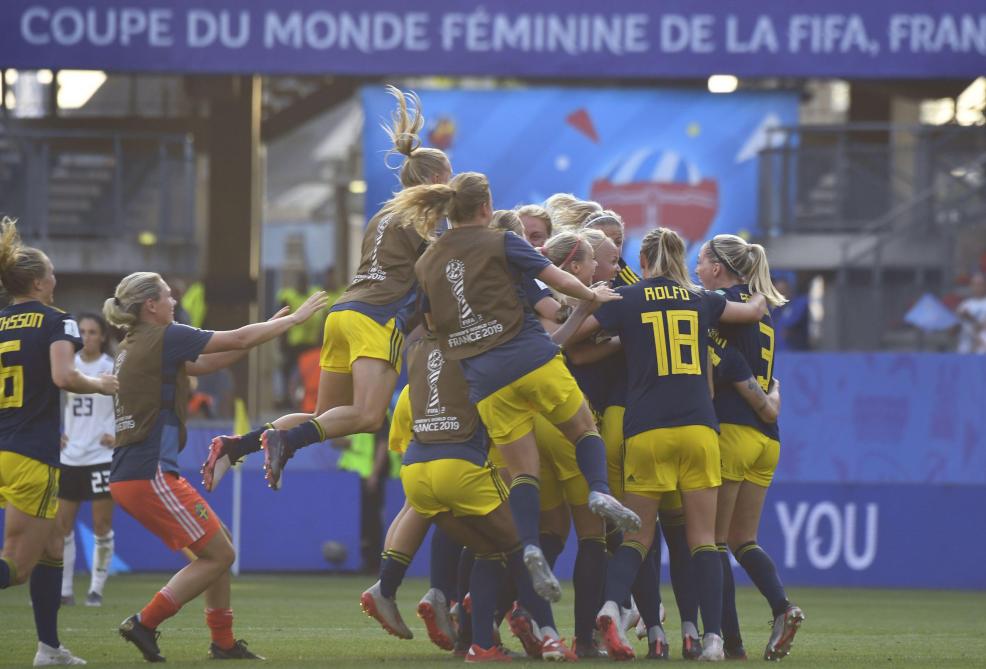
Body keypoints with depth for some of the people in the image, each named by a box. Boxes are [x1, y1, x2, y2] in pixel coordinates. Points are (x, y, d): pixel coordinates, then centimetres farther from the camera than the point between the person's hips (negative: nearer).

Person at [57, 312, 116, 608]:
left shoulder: (114, 369, -5)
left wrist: (121, 436, -9)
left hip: (102, 457, -4)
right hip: (70, 456, 4)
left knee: (102, 525, -2)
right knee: (61, 524, 3)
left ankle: (97, 589, 7)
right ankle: (63, 590, 9)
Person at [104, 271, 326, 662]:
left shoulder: (133, 347, 16)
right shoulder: (162, 338, -10)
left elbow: (203, 364, 22)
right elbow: (238, 340, -5)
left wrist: (268, 328, 21)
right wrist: (294, 319, 8)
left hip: (128, 475, 10)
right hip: (150, 473, -10)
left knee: (218, 547, 17)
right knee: (218, 555, -3)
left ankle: (223, 642, 19)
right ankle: (144, 623, -5)